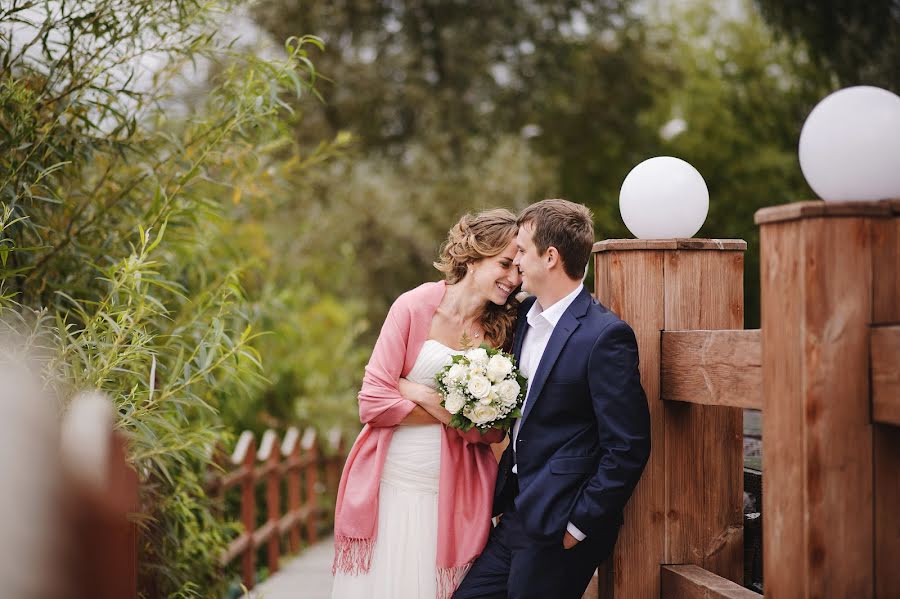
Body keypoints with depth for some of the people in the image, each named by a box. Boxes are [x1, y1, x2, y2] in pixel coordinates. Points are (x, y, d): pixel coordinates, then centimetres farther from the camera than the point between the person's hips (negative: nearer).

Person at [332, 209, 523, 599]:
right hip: (391, 488, -2)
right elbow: (372, 403, -10)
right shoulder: (415, 307, -6)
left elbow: (494, 431, -3)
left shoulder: (503, 329, 2)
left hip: (455, 495, 2)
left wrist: (422, 395, -13)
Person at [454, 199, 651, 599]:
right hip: (517, 514, 8)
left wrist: (580, 525, -14)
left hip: (557, 529, -8)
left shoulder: (605, 336, -16)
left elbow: (628, 448, -17)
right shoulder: (524, 315, 10)